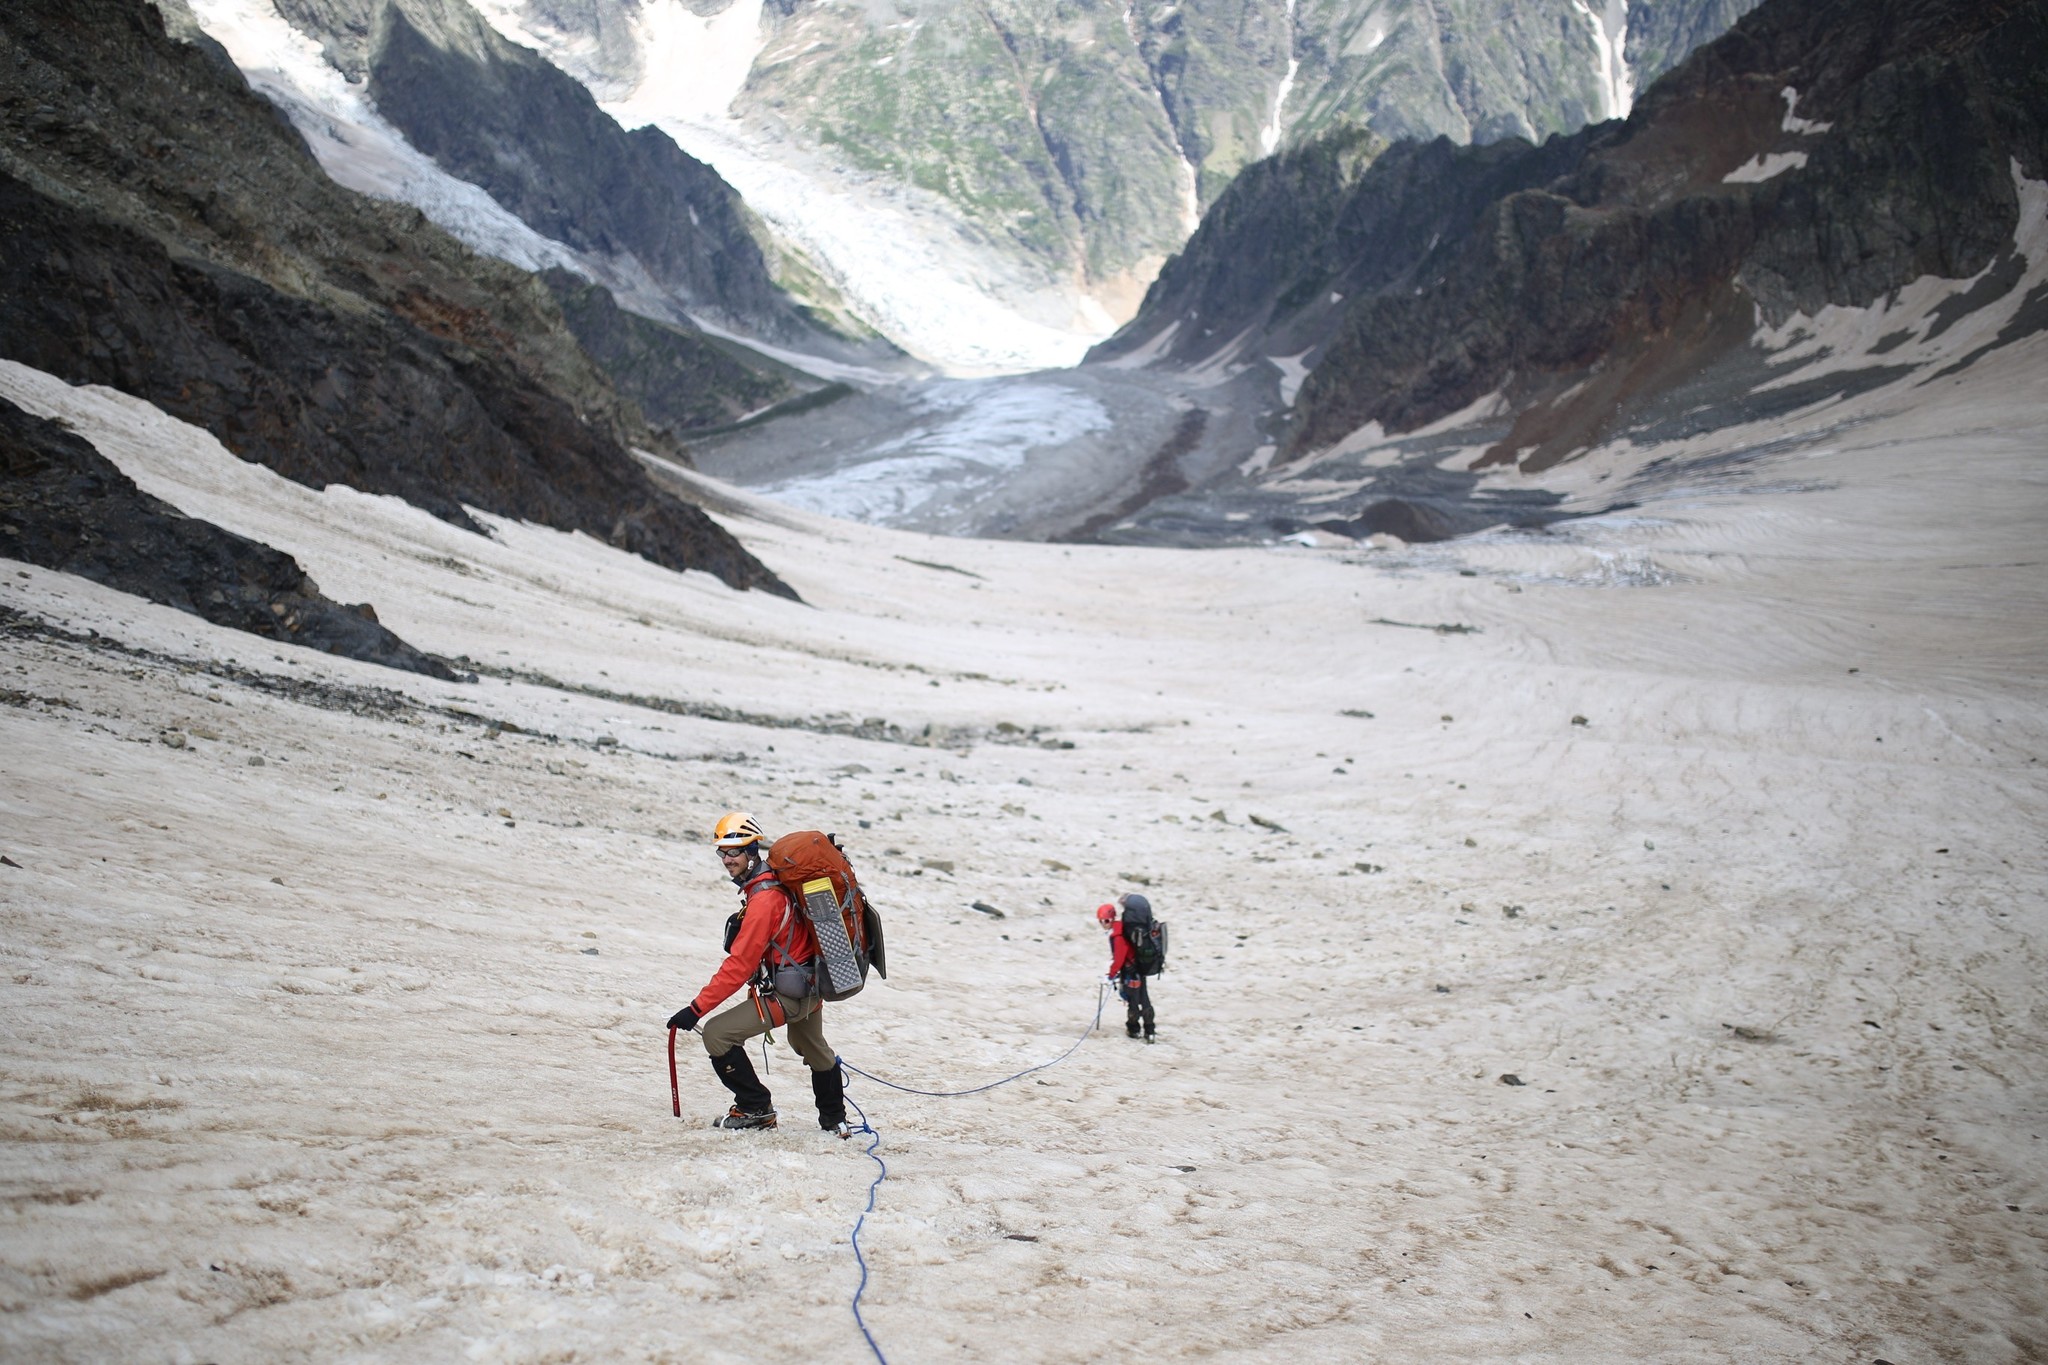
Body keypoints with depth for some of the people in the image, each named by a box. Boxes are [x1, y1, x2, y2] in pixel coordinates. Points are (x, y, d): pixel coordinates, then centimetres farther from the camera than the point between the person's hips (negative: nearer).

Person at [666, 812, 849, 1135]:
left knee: (717, 1033, -8)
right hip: (811, 983, 10)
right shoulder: (780, 878, 2)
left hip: (786, 993, -10)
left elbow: (739, 965, -27)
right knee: (813, 1048, 31)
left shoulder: (764, 899, -25)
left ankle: (756, 1108, 3)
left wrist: (697, 1009, -25)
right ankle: (835, 1120, 49)